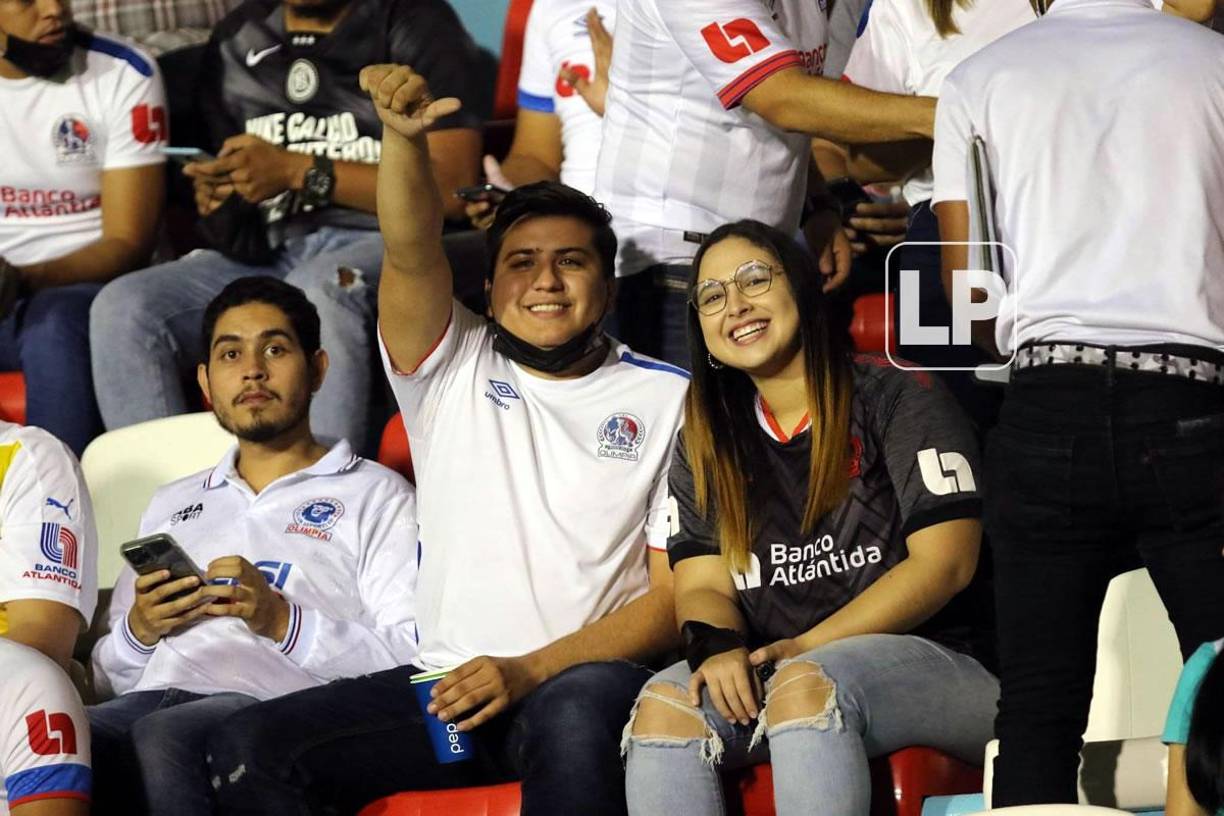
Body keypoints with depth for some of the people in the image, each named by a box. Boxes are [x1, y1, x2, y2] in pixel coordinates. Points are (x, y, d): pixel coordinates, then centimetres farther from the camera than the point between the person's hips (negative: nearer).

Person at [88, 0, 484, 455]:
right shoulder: (237, 41, 18)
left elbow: (453, 185, -9)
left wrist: (300, 172, -12)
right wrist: (218, 204, -4)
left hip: (380, 243, -5)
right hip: (269, 254, 5)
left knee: (314, 294, -39)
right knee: (122, 309, -21)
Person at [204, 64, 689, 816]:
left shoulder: (667, 400, 10)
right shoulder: (453, 371, 16)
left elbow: (678, 593, 2)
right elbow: (413, 255, -5)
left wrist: (531, 669, -12)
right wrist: (405, 136, -26)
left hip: (591, 677, -3)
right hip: (450, 684, 4)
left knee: (574, 712, -41)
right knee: (247, 748, -18)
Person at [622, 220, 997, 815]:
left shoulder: (897, 398, 3)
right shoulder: (704, 443, 18)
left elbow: (945, 562, -6)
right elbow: (702, 583, 9)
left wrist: (807, 646, -14)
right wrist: (716, 649, -16)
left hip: (928, 661, -4)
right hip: (764, 674, 4)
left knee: (804, 683, -37)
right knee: (663, 703, -27)